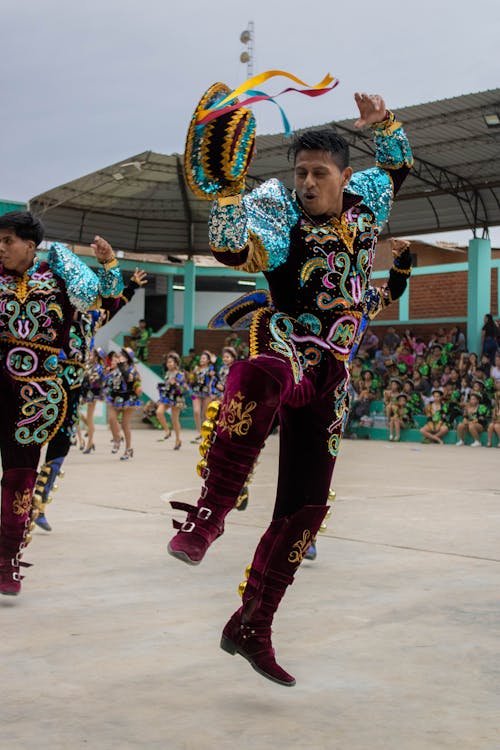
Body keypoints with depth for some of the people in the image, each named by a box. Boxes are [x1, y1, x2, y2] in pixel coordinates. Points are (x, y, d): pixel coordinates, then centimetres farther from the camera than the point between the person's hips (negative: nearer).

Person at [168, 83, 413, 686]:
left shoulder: (364, 199, 11)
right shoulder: (280, 212, -5)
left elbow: (397, 166, 31)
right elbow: (234, 249, -25)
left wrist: (384, 125, 13)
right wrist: (226, 188, -39)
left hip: (329, 375, 6)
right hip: (286, 347, -5)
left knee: (304, 509, 5)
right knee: (258, 374, -46)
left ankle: (251, 629, 18)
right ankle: (209, 514, -43)